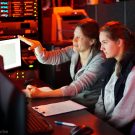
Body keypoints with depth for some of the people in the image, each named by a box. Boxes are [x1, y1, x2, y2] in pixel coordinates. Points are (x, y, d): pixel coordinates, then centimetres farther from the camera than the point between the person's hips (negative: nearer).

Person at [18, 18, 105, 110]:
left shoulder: (99, 60, -22)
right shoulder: (74, 51, -2)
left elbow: (75, 88, -29)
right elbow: (46, 58, -3)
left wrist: (41, 94, -35)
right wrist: (37, 45, -25)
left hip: (91, 109, -6)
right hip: (74, 101, 6)